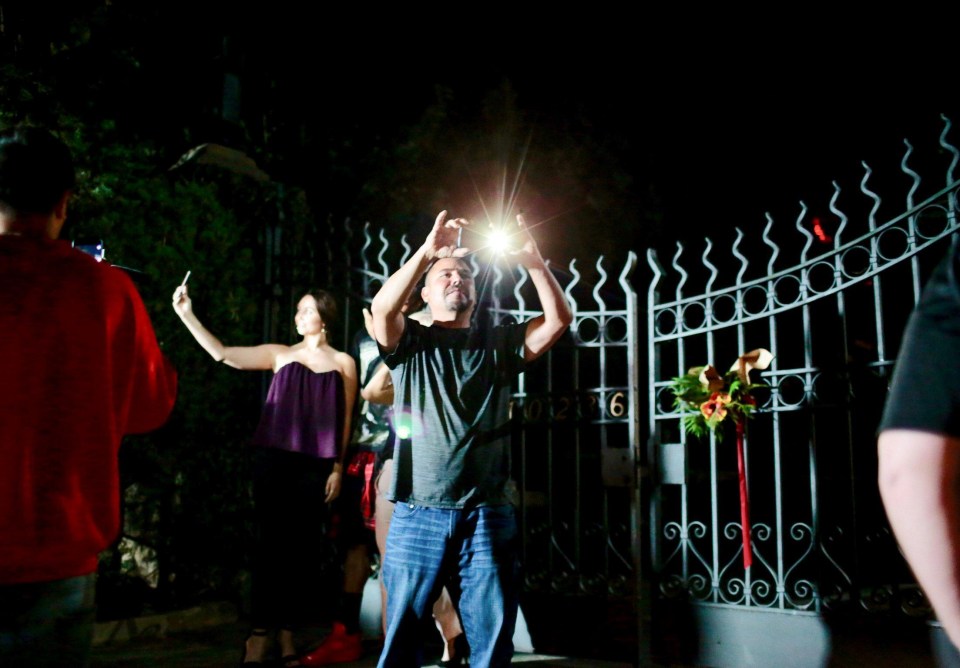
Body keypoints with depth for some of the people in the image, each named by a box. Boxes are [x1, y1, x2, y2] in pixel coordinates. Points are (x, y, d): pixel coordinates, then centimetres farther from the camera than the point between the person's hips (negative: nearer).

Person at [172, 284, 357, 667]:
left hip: (316, 467, 0)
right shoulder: (280, 355, 8)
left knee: (300, 547, 5)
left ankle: (286, 632, 15)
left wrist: (338, 468, 0)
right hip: (274, 461, 0)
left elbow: (345, 421, 6)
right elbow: (222, 354, 0)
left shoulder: (343, 363, 7)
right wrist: (187, 314, -6)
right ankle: (259, 632, 5)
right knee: (271, 542, 0)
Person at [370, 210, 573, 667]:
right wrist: (427, 252, -19)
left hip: (487, 517, 2)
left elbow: (559, 319, 1)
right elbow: (382, 308, -12)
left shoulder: (498, 344, 14)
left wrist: (533, 261, -10)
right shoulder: (410, 342, 9)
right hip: (418, 517, -1)